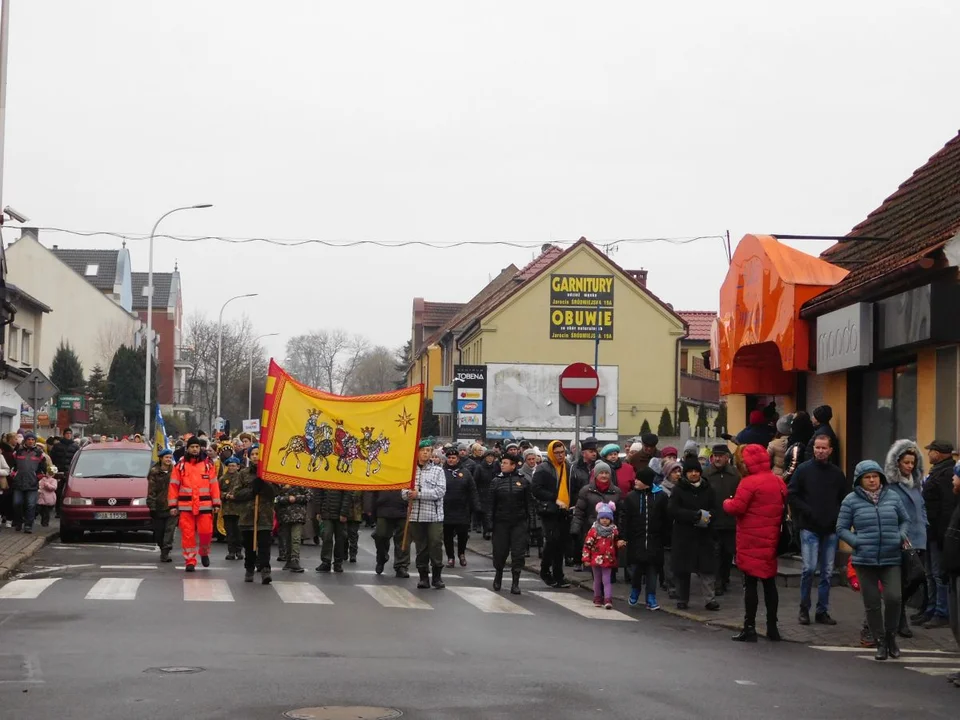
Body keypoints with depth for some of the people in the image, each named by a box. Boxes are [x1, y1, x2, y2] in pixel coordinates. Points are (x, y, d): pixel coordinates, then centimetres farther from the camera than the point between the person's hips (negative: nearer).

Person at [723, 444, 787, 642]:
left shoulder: (749, 483, -15)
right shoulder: (778, 482, 9)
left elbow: (736, 508, -17)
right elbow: (783, 507, 15)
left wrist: (727, 502, 2)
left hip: (751, 541, -7)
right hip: (771, 540, 7)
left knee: (750, 583, -2)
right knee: (769, 582, 13)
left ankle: (749, 628, -2)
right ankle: (772, 627, 17)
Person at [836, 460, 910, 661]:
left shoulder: (892, 497, 6)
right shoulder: (851, 500, -1)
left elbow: (905, 520, 19)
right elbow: (841, 528, 3)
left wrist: (902, 536, 0)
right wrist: (857, 542, -10)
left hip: (891, 559, 1)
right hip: (865, 560, -1)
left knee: (893, 597, -13)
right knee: (872, 603, 3)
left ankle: (891, 636, 11)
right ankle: (880, 642, 19)